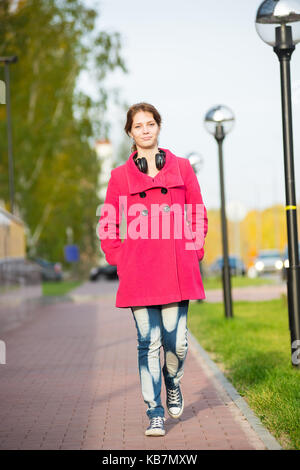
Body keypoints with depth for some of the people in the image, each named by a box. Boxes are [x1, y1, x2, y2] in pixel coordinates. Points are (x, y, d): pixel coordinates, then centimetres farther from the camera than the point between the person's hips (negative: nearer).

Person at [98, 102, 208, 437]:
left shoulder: (181, 167, 8)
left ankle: (172, 383, 32)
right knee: (148, 343, -1)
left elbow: (199, 216, 13)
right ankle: (155, 412, 9)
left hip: (177, 270, 0)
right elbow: (107, 227, 11)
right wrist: (120, 261, 2)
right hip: (138, 273, 0)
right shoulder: (120, 176, 7)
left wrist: (193, 252, 5)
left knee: (176, 341, -1)